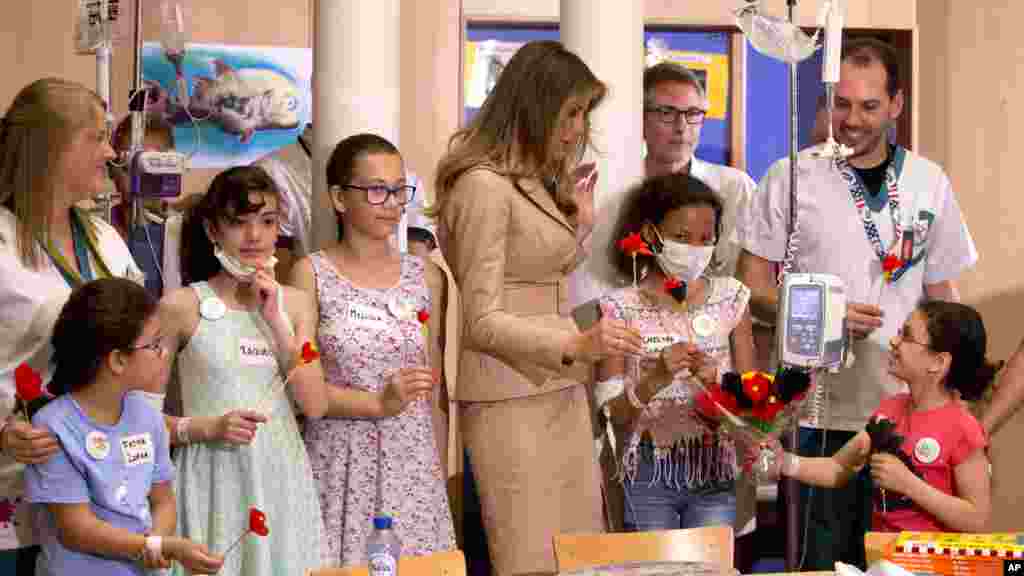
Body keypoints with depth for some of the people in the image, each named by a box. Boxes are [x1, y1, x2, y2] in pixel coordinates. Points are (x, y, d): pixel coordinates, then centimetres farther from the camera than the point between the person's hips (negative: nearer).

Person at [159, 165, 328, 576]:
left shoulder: (295, 302, 8)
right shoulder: (181, 306, -4)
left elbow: (315, 406, -1)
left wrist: (275, 319, -5)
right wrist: (206, 428, -18)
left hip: (282, 476, 4)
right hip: (213, 481, -3)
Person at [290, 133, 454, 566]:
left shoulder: (425, 276, 8)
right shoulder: (311, 275, -2)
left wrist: (441, 463, 13)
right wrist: (378, 404, -17)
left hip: (412, 460, 3)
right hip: (340, 461, -3)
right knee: (342, 564, -2)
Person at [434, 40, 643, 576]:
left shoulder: (542, 181, 16)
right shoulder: (483, 184, -12)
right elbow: (482, 321, -18)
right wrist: (576, 344, -29)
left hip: (561, 392, 9)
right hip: (510, 398, -9)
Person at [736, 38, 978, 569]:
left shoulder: (929, 182, 7)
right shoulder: (789, 179, -1)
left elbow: (944, 297, 13)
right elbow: (753, 288, 0)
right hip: (820, 412, -2)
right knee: (823, 561, 1)